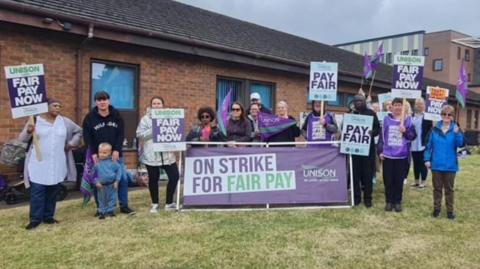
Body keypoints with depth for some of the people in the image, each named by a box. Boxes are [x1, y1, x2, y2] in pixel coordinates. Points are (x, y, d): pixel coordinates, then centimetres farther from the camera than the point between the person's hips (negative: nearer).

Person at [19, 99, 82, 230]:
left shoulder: (65, 122, 6)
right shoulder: (35, 120, 0)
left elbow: (78, 131, 19)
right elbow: (22, 138, 0)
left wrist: (72, 144, 5)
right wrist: (28, 132, -22)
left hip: (56, 165, 3)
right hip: (38, 164, -3)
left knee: (53, 191, 9)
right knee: (37, 191, -4)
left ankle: (48, 216, 20)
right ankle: (35, 219, 5)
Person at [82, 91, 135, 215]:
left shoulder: (116, 115, 0)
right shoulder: (90, 117, -5)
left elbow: (121, 134, -2)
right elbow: (87, 137, -5)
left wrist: (117, 150, -13)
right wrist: (93, 153, -15)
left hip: (115, 154, 2)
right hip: (97, 155, -1)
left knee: (123, 178, 0)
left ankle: (124, 206, 12)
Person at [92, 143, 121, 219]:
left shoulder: (113, 162, -9)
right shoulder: (97, 163, -8)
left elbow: (119, 170, -2)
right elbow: (93, 174, 0)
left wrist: (117, 181, -5)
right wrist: (96, 182, -10)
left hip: (112, 185, 0)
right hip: (101, 186, 0)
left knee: (112, 198, 11)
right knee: (102, 200, 10)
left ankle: (110, 210, 25)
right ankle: (102, 212, 22)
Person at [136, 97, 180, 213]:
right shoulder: (145, 119, 2)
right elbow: (139, 135, -5)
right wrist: (153, 130, -15)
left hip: (167, 154, 2)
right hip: (151, 155, -2)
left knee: (174, 176, -1)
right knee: (153, 179, 6)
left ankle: (169, 203, 15)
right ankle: (155, 204, 23)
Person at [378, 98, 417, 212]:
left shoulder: (407, 119, 1)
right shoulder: (386, 119, 2)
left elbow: (413, 136, 3)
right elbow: (382, 136, 5)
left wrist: (405, 131, -17)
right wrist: (380, 151, 2)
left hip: (402, 155, 0)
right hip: (387, 154, 1)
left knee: (399, 180, 7)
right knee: (388, 180, 6)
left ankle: (398, 201, 19)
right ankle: (389, 201, 18)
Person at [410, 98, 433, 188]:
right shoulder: (412, 116, 8)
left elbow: (430, 130, -12)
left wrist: (427, 142, -17)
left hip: (422, 144, -5)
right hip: (413, 145, 5)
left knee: (423, 163, 3)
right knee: (416, 163, 13)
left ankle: (423, 182, 13)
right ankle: (416, 181, 23)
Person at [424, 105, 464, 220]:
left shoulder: (456, 129, -2)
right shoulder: (435, 129, 0)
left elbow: (460, 144, -15)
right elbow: (429, 145, 2)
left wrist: (457, 133, -31)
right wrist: (427, 159, -4)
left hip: (450, 165, -1)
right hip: (436, 164, 1)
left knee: (449, 189, 11)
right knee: (437, 188, 12)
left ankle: (450, 210, 20)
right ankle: (436, 208, 24)